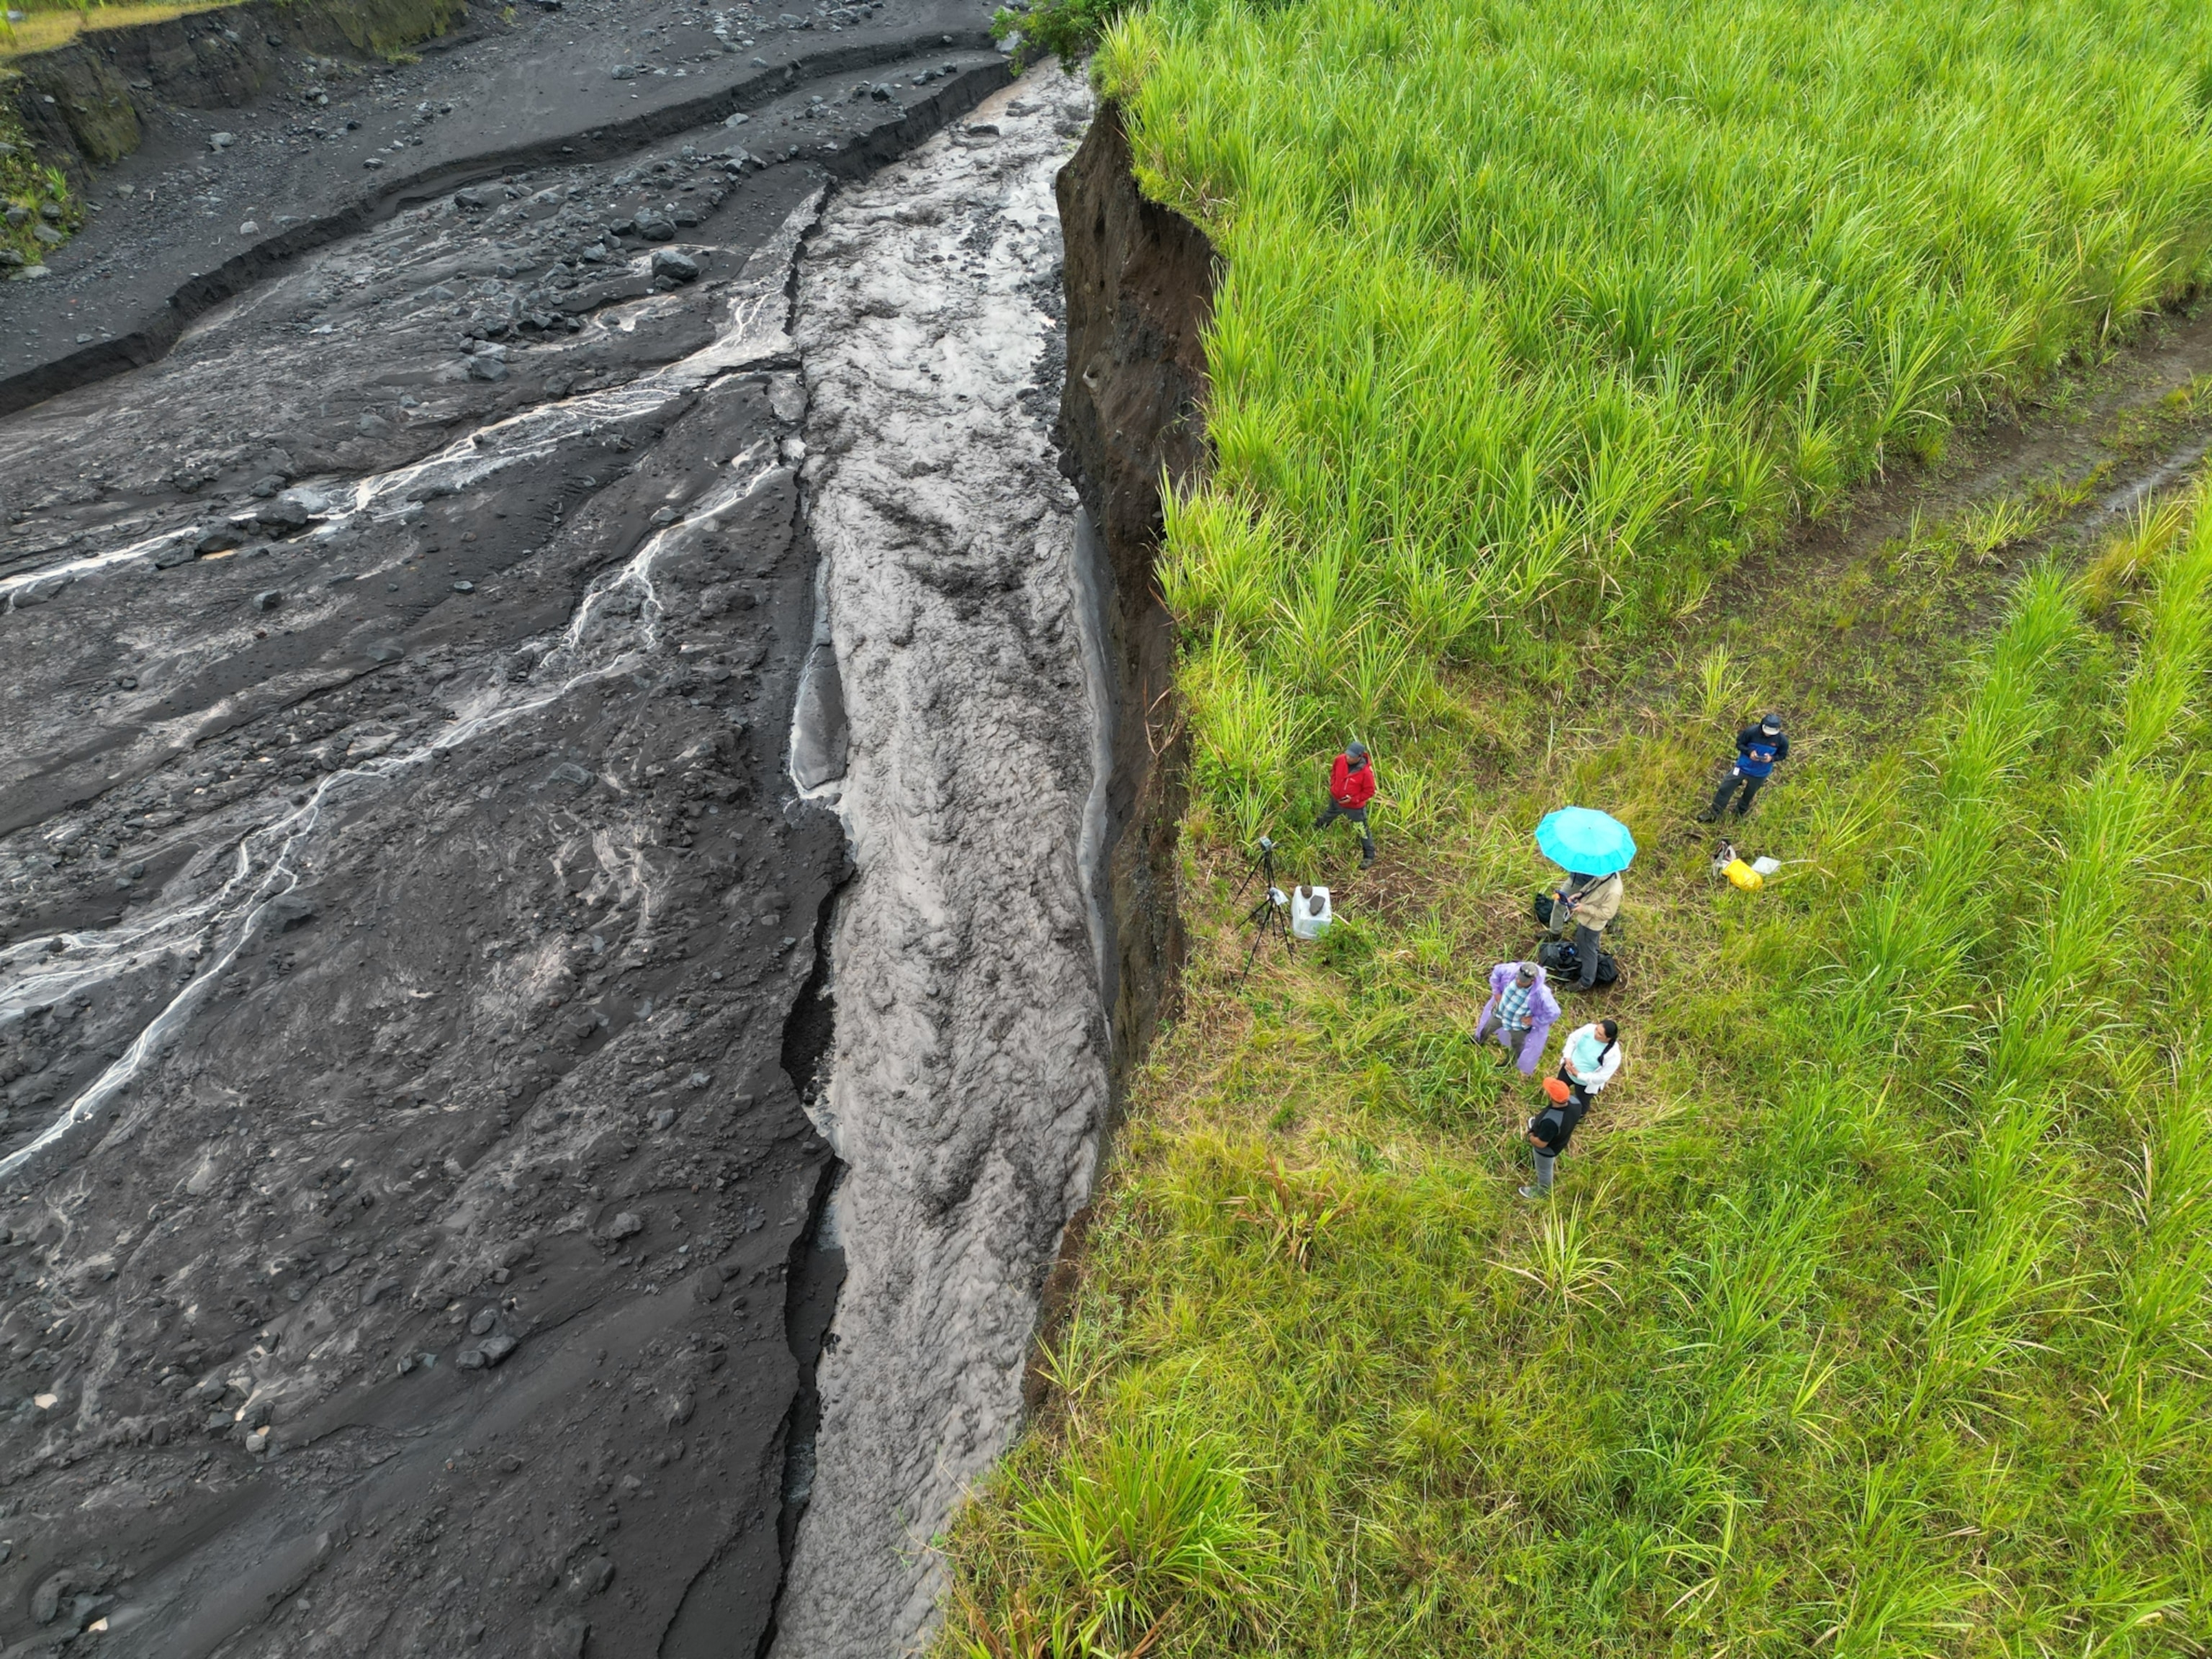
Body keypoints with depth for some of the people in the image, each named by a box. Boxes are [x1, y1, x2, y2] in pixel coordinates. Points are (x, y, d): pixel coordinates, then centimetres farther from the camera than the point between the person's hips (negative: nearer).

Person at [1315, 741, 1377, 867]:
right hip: (1336, 800, 5)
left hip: (1355, 806, -5)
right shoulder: (1340, 759, -17)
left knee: (1363, 831, 9)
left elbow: (1369, 792, -19)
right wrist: (1333, 785, 0)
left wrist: (1353, 799, -24)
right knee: (1324, 820, 29)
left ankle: (1369, 856, 26)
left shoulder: (1366, 771, -31)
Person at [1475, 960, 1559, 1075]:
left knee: (1518, 1045, 21)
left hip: (1519, 1024, -3)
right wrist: (1497, 991, -7)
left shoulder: (1541, 994, -41)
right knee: (1486, 1029, 28)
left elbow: (1554, 1013, -31)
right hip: (1500, 1012, 4)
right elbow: (1497, 971, -10)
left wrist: (1533, 1020, -22)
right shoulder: (1512, 970, -32)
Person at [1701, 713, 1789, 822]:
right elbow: (1739, 743, -10)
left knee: (1749, 796, 19)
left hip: (1760, 774, 1)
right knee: (1725, 789, 1)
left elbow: (1782, 755, -3)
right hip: (1743, 767, -1)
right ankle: (1713, 814, 15)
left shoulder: (1782, 740, -19)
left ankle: (1739, 815, 43)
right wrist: (1749, 752, -28)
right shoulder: (1751, 732, -24)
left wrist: (1772, 758, -25)